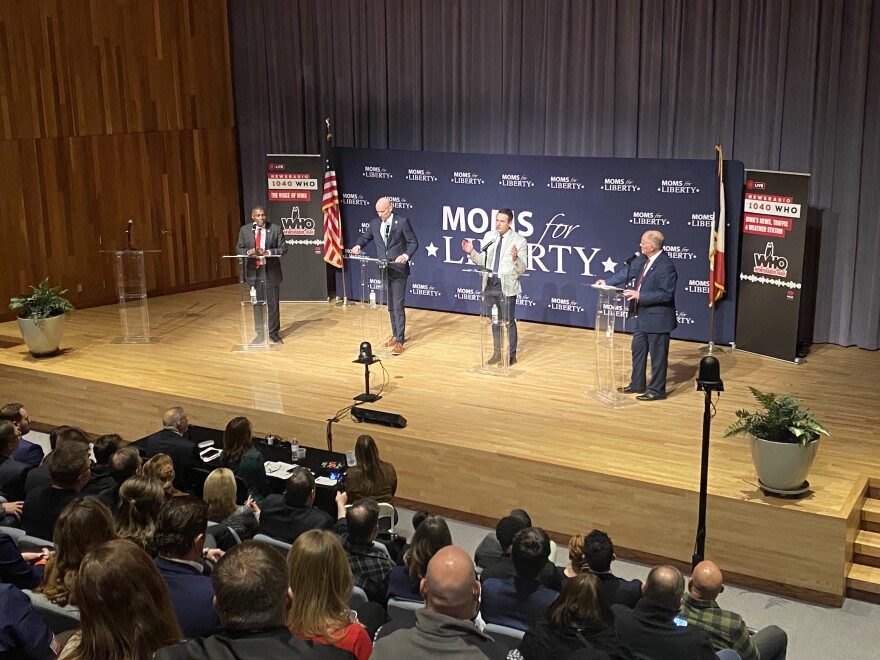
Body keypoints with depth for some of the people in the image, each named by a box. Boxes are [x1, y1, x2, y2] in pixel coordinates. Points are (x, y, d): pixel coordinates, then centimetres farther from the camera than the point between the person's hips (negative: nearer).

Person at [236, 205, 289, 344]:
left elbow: (283, 248, -4)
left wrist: (268, 252, -19)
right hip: (253, 271, 2)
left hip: (271, 271, -2)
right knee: (257, 304, 9)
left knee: (273, 303, 5)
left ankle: (273, 332, 17)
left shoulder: (276, 228, -3)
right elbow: (238, 249, 5)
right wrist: (249, 251, -16)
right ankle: (260, 334, 19)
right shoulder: (245, 230, 3)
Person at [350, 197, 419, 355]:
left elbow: (413, 242, -8)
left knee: (398, 306, -8)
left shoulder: (402, 222, -9)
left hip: (398, 270, -6)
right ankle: (396, 334, 27)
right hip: (384, 270, 6)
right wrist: (358, 245, -4)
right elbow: (365, 237, 18)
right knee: (390, 306, 14)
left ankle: (399, 341, -6)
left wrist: (406, 255, -25)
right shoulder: (375, 223, 6)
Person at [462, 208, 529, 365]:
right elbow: (483, 261, 10)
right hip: (490, 284, 5)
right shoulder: (489, 236, 4)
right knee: (494, 320, 16)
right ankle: (498, 352, 30)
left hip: (507, 286, -5)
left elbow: (521, 269, -12)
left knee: (508, 321, 3)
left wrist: (515, 258, -31)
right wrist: (471, 252, -6)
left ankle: (511, 355, 16)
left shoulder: (519, 241, -10)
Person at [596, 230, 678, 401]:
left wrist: (639, 295, -26)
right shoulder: (644, 259, 1)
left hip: (657, 318, -9)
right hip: (643, 316, 9)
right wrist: (607, 282, 5)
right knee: (638, 350, 20)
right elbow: (628, 271, 12)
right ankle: (637, 384, 34)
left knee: (657, 354, 4)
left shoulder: (666, 266, -24)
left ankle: (657, 390, 17)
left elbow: (666, 294, -25)